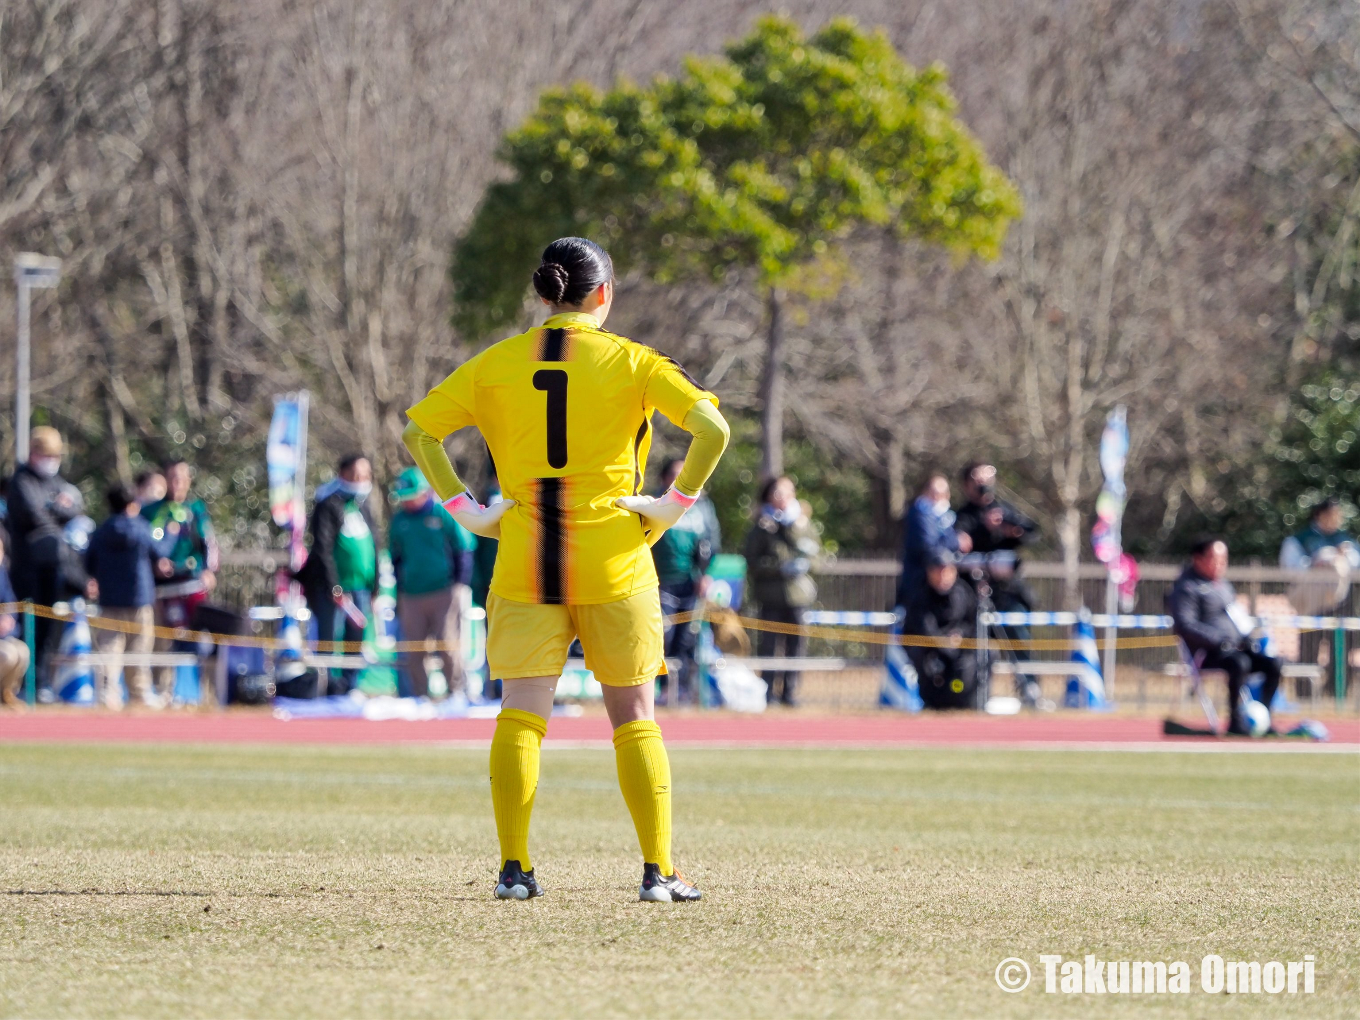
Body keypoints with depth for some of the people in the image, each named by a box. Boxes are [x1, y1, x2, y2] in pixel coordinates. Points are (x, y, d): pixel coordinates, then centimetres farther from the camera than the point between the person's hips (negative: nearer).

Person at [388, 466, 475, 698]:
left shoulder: (445, 516, -4)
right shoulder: (399, 520, 8)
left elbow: (463, 552, 2)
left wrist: (459, 584, -3)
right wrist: (399, 591, 15)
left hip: (444, 593, -4)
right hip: (411, 598, 4)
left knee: (447, 645, -7)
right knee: (414, 653, 3)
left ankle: (457, 690, 4)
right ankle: (420, 695, 11)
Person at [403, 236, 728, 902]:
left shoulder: (495, 365, 5)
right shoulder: (630, 361, -2)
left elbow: (417, 431, 4)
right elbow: (712, 429, -12)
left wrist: (465, 510, 5)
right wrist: (674, 505, -4)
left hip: (523, 564, 1)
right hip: (613, 563, -1)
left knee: (520, 715, 4)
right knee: (634, 719, 6)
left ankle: (514, 867, -4)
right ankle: (658, 870, 3)